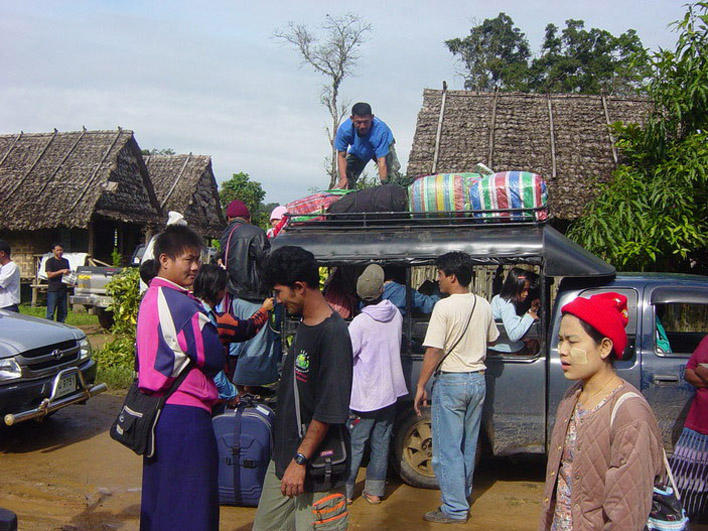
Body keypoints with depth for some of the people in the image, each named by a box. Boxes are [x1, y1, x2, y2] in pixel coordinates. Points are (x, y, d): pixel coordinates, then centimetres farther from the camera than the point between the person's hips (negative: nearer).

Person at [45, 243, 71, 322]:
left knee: (63, 312, 7)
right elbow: (49, 275, -11)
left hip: (63, 289, 6)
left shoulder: (65, 261, 16)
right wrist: (61, 271, -20)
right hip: (53, 290, -6)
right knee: (50, 313, -5)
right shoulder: (50, 261, -1)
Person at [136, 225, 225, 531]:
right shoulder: (183, 305, -20)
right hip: (184, 413, -10)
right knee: (191, 506, 1)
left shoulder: (150, 297, 10)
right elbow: (215, 359, -16)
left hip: (154, 409, 10)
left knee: (157, 496, 21)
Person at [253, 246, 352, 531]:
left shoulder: (333, 333, -21)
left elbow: (329, 410, -23)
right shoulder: (303, 325, 8)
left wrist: (301, 459, -22)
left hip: (316, 466, -9)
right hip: (283, 457, 9)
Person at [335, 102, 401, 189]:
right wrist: (343, 178, -38)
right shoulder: (344, 129, -36)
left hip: (383, 147, -2)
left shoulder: (380, 130, -44)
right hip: (357, 151, 2)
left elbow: (381, 161, -46)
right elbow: (341, 156, -25)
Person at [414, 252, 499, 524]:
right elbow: (492, 338, 18)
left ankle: (455, 509, 6)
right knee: (468, 445, 18)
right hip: (478, 380, 7)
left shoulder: (444, 307, -17)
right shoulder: (483, 305, 4)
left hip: (451, 381, -7)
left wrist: (421, 386, -12)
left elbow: (434, 351, -19)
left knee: (447, 448, 1)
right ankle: (463, 496, 30)